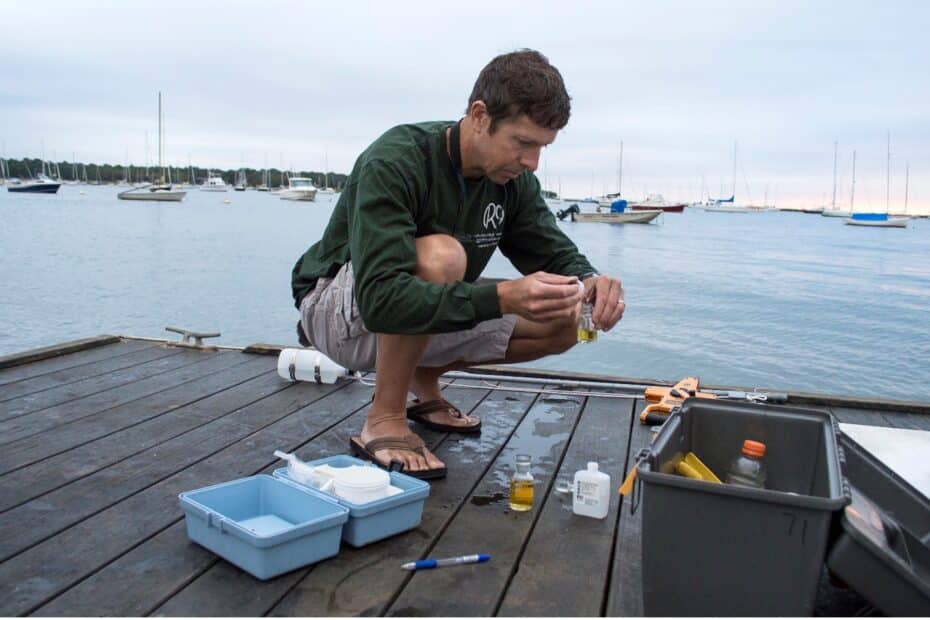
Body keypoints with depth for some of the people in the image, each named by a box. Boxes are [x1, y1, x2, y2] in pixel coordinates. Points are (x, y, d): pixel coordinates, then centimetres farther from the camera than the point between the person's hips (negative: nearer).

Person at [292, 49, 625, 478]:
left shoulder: (514, 180, -7)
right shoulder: (393, 163, -29)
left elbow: (556, 254, -3)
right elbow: (381, 299, -39)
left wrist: (588, 281, -28)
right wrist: (502, 297, -48)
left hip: (426, 320, 7)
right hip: (337, 309, -6)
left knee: (562, 324, -7)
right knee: (440, 255, -37)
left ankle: (423, 383, 11)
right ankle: (384, 422, -20)